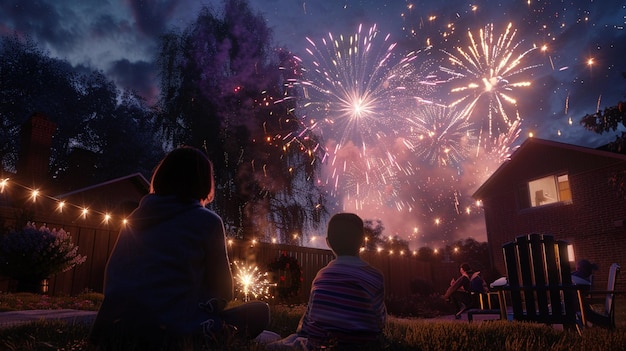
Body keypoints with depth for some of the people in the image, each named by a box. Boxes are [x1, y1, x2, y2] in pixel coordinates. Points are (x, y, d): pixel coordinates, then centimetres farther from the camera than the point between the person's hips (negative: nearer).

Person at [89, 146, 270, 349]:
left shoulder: (136, 218, 10)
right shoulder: (207, 221, -4)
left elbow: (114, 275, 14)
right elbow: (223, 287, 3)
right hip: (176, 329, -7)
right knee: (259, 312, 9)